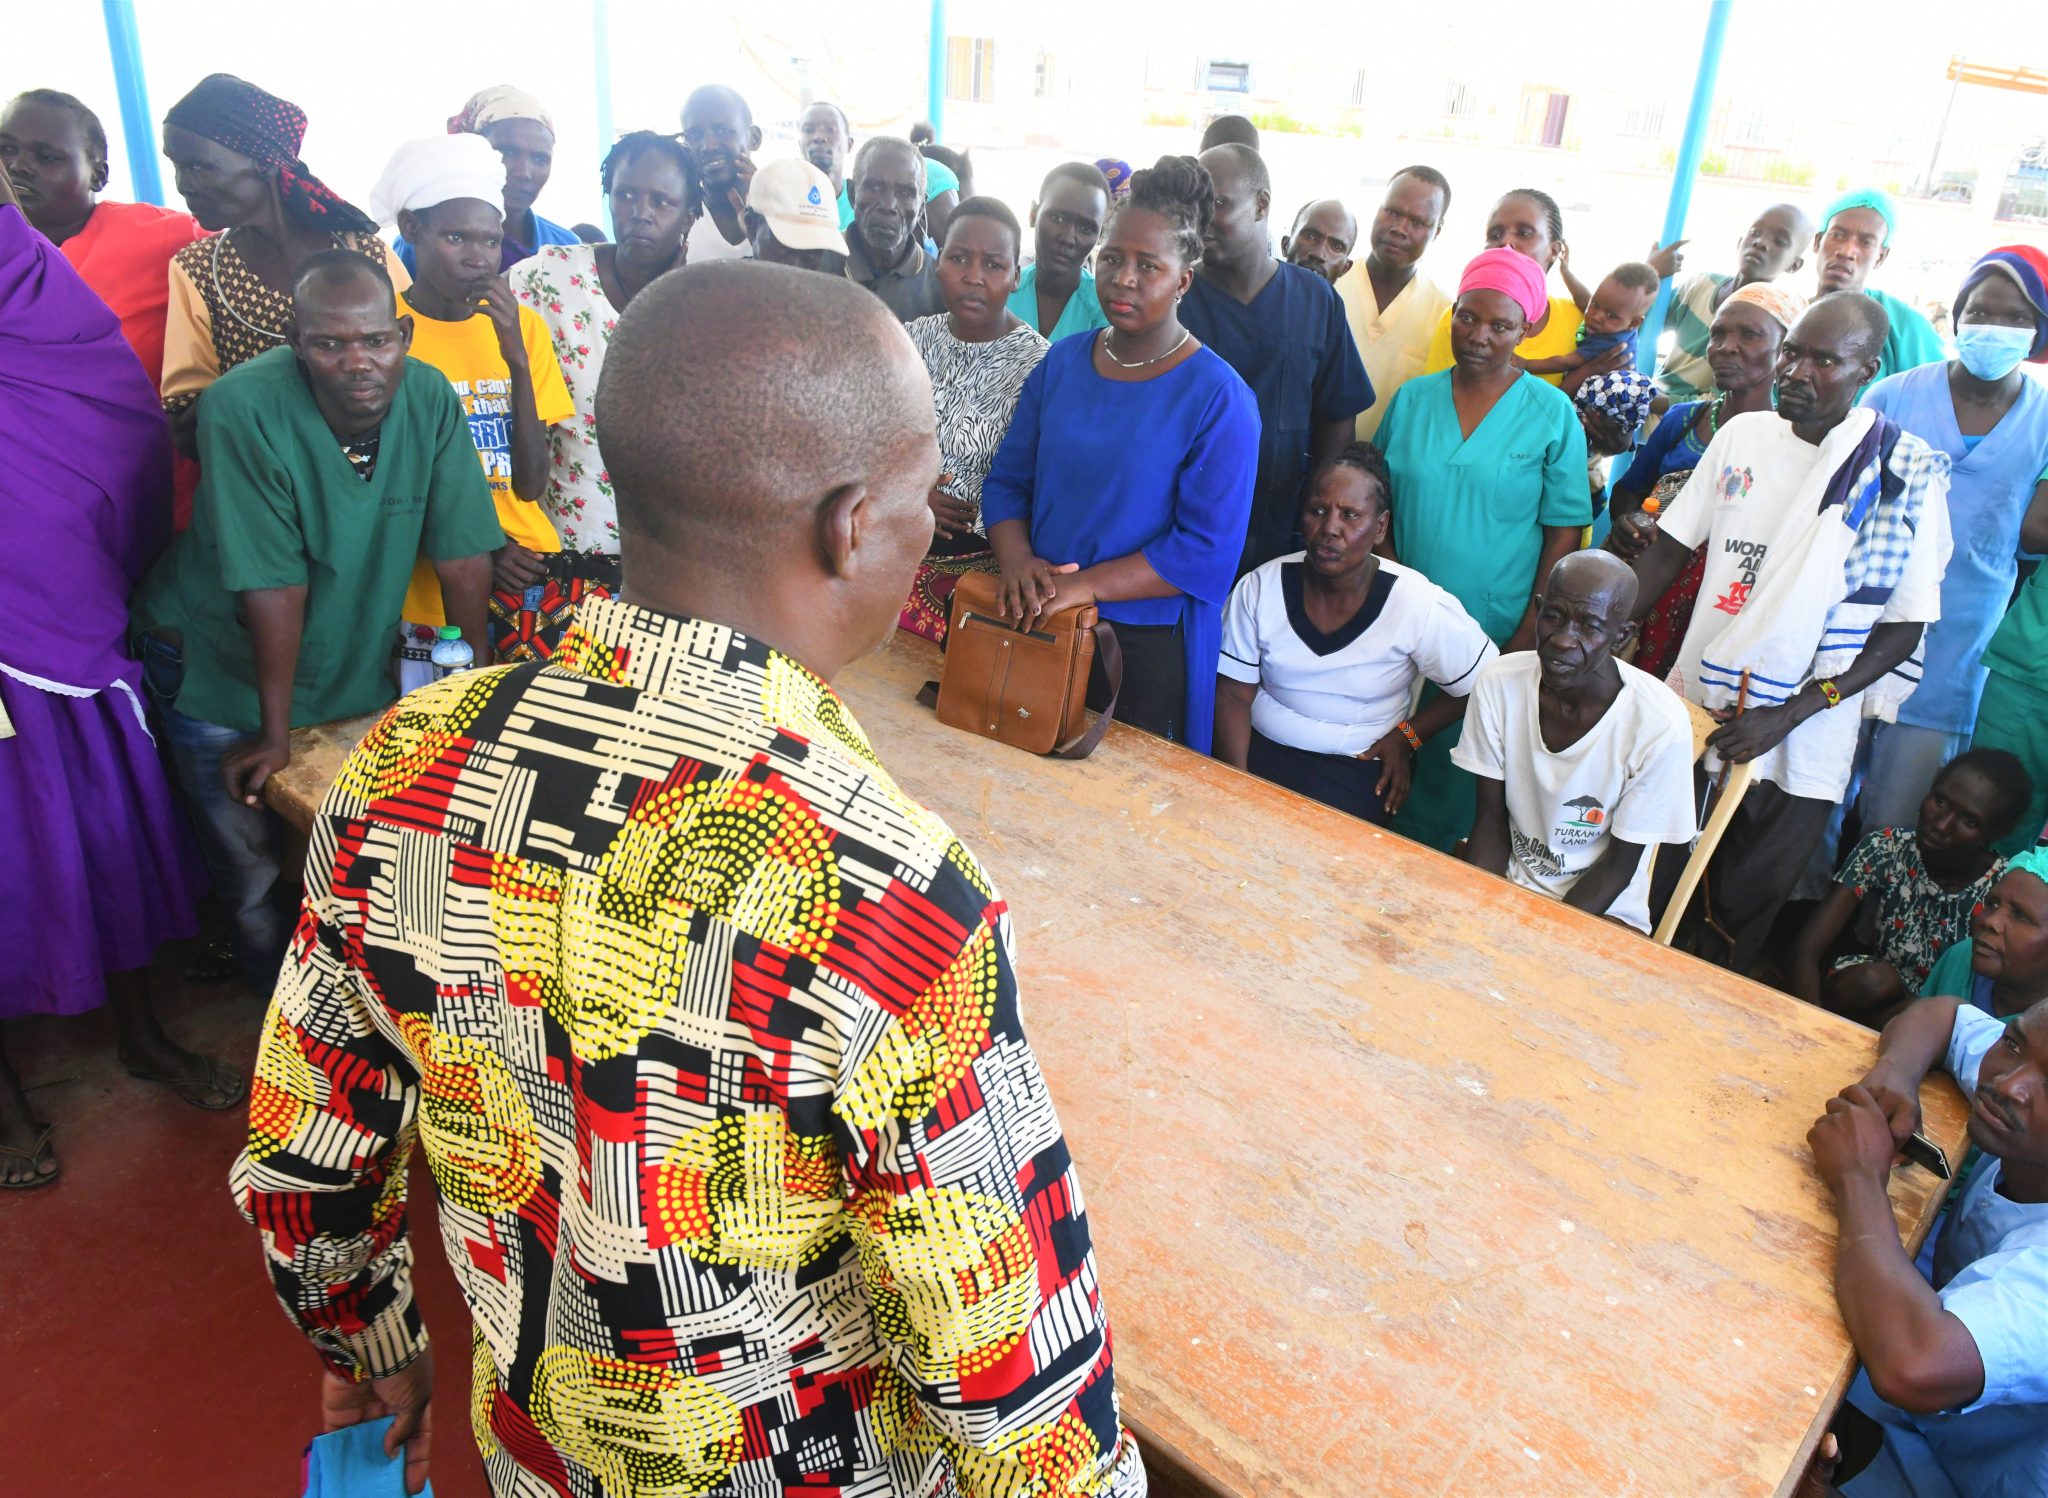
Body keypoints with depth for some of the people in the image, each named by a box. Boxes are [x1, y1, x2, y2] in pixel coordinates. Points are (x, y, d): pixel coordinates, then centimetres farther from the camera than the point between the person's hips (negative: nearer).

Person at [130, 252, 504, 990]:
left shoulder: (430, 398, -14)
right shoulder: (244, 409, -25)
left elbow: (462, 556, -10)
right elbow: (274, 586, -24)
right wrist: (274, 731, -17)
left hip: (356, 664, 3)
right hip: (222, 669, -3)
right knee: (256, 877, 3)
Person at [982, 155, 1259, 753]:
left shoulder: (1220, 399, -11)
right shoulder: (1061, 362, 5)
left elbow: (1208, 552, -17)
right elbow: (1007, 480, 6)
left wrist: (1084, 585, -22)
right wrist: (1017, 559, -15)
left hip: (1150, 648, -4)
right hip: (1039, 630, 5)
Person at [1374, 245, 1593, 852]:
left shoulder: (1552, 413, -4)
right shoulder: (1413, 398, 3)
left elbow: (1564, 529, -3)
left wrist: (1531, 633, -8)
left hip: (1496, 629, -2)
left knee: (1459, 752, 6)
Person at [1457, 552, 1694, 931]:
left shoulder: (1661, 726, -21)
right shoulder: (1498, 684, -12)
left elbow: (1620, 864, -10)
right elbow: (1491, 819, -3)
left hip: (1602, 909, -2)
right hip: (1506, 884, 3)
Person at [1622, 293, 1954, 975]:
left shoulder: (1906, 475, -8)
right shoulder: (1741, 436, 2)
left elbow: (1904, 627, -7)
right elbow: (1670, 549, 9)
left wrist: (1790, 714, -16)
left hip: (1798, 746, -3)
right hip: (1694, 712, 3)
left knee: (1738, 918, 8)